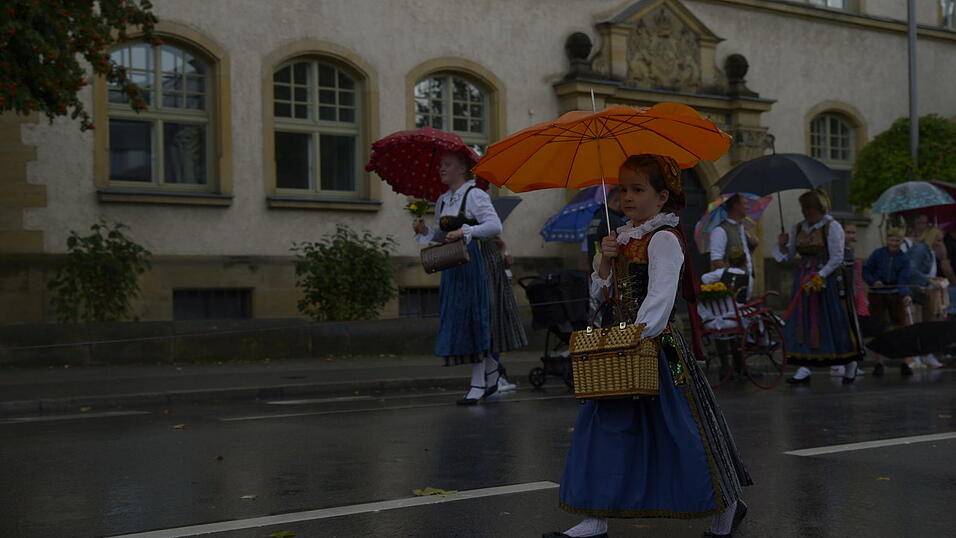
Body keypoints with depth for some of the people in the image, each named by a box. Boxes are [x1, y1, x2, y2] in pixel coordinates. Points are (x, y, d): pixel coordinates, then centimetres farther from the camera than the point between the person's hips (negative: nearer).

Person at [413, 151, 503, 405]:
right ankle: (491, 371, 24)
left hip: (471, 261, -8)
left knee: (471, 317, -6)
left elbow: (495, 225, -16)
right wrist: (424, 230, 3)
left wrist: (465, 231, -24)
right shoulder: (442, 200, 15)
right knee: (455, 317, 8)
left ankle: (478, 384, 1)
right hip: (450, 263, 8)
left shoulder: (474, 195, -8)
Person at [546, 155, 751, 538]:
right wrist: (604, 261, 0)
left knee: (677, 428, -1)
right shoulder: (625, 239, 14)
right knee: (605, 426, 5)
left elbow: (660, 298, -20)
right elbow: (600, 294, 16)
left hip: (657, 347, -8)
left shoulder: (664, 239, -11)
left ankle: (726, 506, 18)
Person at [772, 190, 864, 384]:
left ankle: (850, 363, 17)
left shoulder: (832, 226, -7)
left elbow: (837, 258, -11)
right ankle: (804, 367, 0)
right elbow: (787, 254, 12)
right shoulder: (798, 228, 12)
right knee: (803, 322, -1)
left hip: (828, 279, -6)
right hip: (804, 280, 6)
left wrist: (819, 277, -19)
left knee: (835, 322, -1)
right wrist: (782, 245, -9)